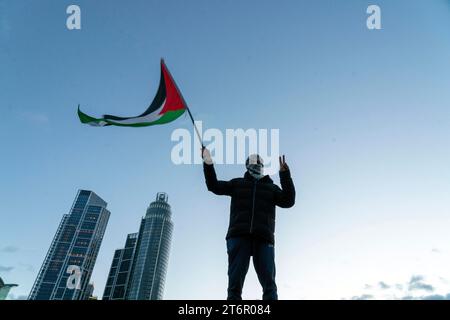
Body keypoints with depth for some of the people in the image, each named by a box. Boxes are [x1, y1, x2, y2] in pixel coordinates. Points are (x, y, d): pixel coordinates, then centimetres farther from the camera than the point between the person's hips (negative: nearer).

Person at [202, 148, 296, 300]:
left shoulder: (272, 187, 23)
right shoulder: (238, 183, 23)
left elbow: (288, 201, 8)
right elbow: (214, 186, 16)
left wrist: (285, 174, 0)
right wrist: (208, 163, 3)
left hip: (263, 238, 1)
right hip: (239, 236, 0)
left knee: (269, 284, -8)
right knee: (235, 283, -9)